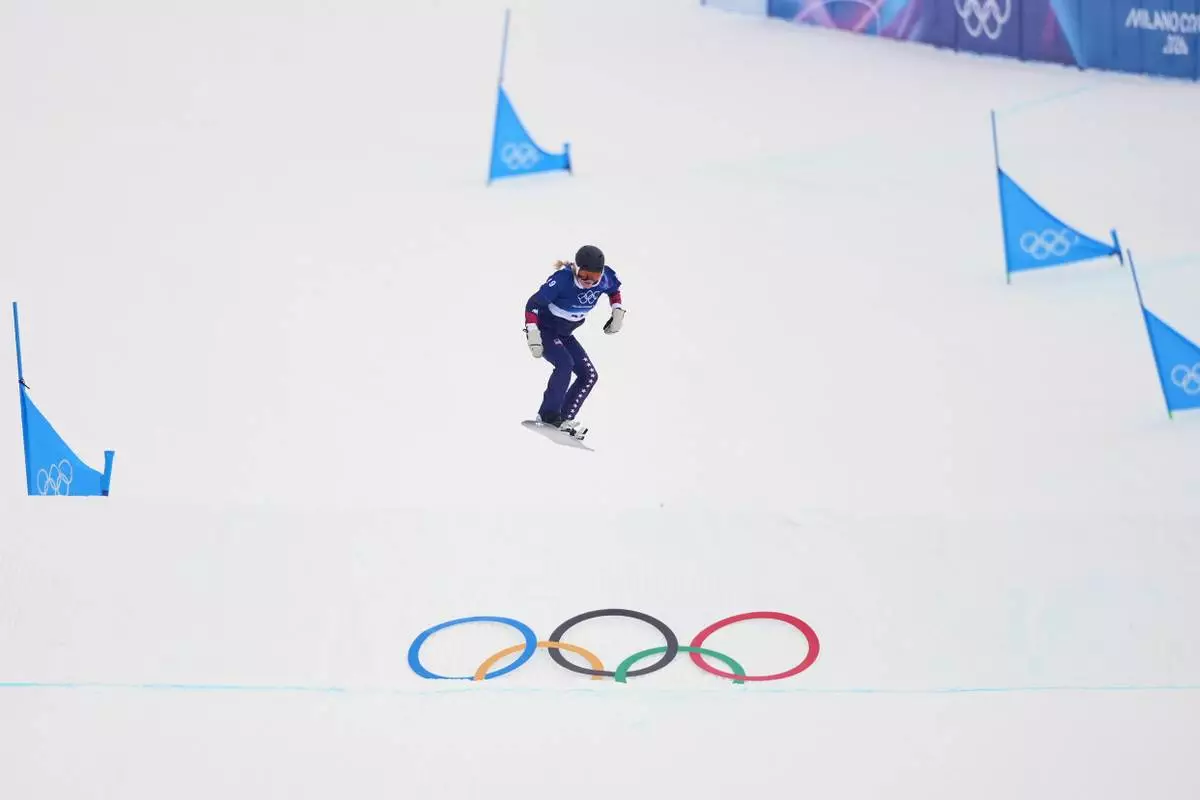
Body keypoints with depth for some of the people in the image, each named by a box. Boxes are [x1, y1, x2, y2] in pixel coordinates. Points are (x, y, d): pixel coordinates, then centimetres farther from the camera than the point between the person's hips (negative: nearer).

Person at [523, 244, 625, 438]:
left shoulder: (605, 277, -15)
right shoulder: (562, 279, -31)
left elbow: (614, 290, 11)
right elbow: (533, 304, -25)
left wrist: (618, 311, -2)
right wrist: (532, 334, -34)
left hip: (564, 334, 7)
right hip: (543, 329, -7)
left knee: (589, 375, -4)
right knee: (565, 363, -30)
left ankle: (564, 419, -5)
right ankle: (548, 415, -23)